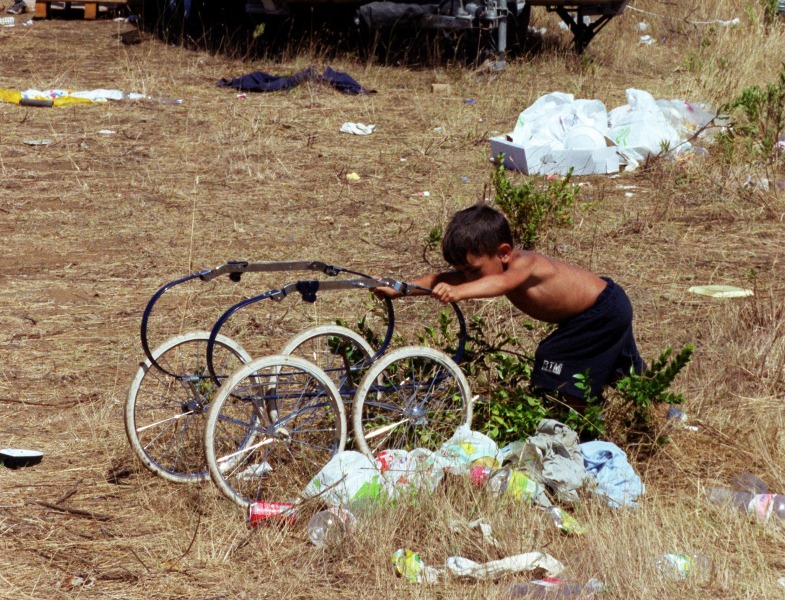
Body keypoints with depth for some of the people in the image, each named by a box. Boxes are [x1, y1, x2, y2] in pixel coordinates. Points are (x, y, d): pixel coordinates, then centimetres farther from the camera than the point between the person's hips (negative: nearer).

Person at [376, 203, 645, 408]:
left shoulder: (524, 264, -34)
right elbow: (442, 280, -14)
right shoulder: (488, 266, -9)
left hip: (605, 310, -10)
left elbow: (502, 283, -56)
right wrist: (397, 290, -26)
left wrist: (459, 292, -73)